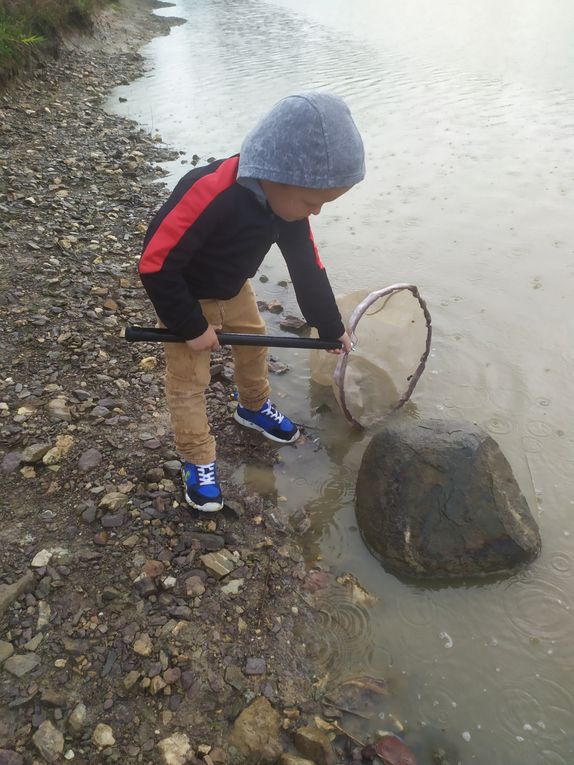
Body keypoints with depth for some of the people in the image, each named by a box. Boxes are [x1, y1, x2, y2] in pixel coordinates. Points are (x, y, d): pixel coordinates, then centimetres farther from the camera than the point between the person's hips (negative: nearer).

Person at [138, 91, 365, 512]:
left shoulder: (287, 197, -16)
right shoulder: (208, 195, -41)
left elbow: (308, 265, -4)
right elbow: (155, 265, -35)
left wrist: (332, 327, 1)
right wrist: (191, 327, -25)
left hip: (234, 289, 7)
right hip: (185, 297, -6)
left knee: (254, 343, 20)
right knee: (189, 382, 1)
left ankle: (255, 407, 48)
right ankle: (198, 461, 19)